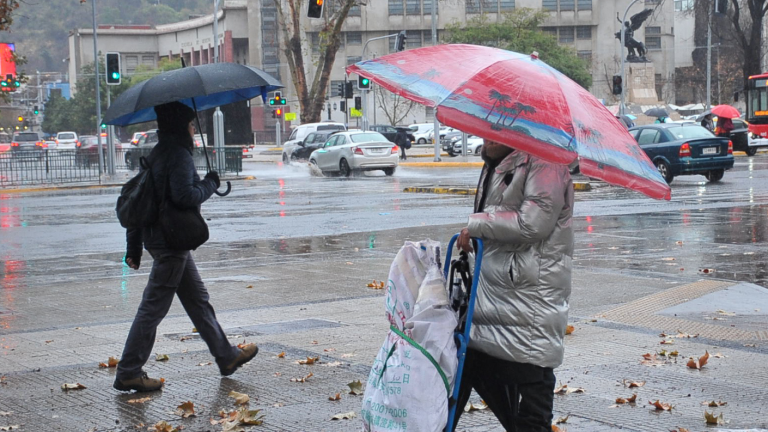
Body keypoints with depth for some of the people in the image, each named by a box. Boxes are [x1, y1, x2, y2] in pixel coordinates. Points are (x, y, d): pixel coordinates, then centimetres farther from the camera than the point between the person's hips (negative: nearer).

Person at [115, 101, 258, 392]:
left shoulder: (157, 154, 14)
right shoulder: (178, 155, -15)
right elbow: (184, 196, -27)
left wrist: (134, 247, 17)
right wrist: (210, 184, -8)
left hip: (156, 235, 10)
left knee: (197, 299, 17)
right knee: (154, 306, -5)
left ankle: (227, 356, 28)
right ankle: (128, 373, -1)